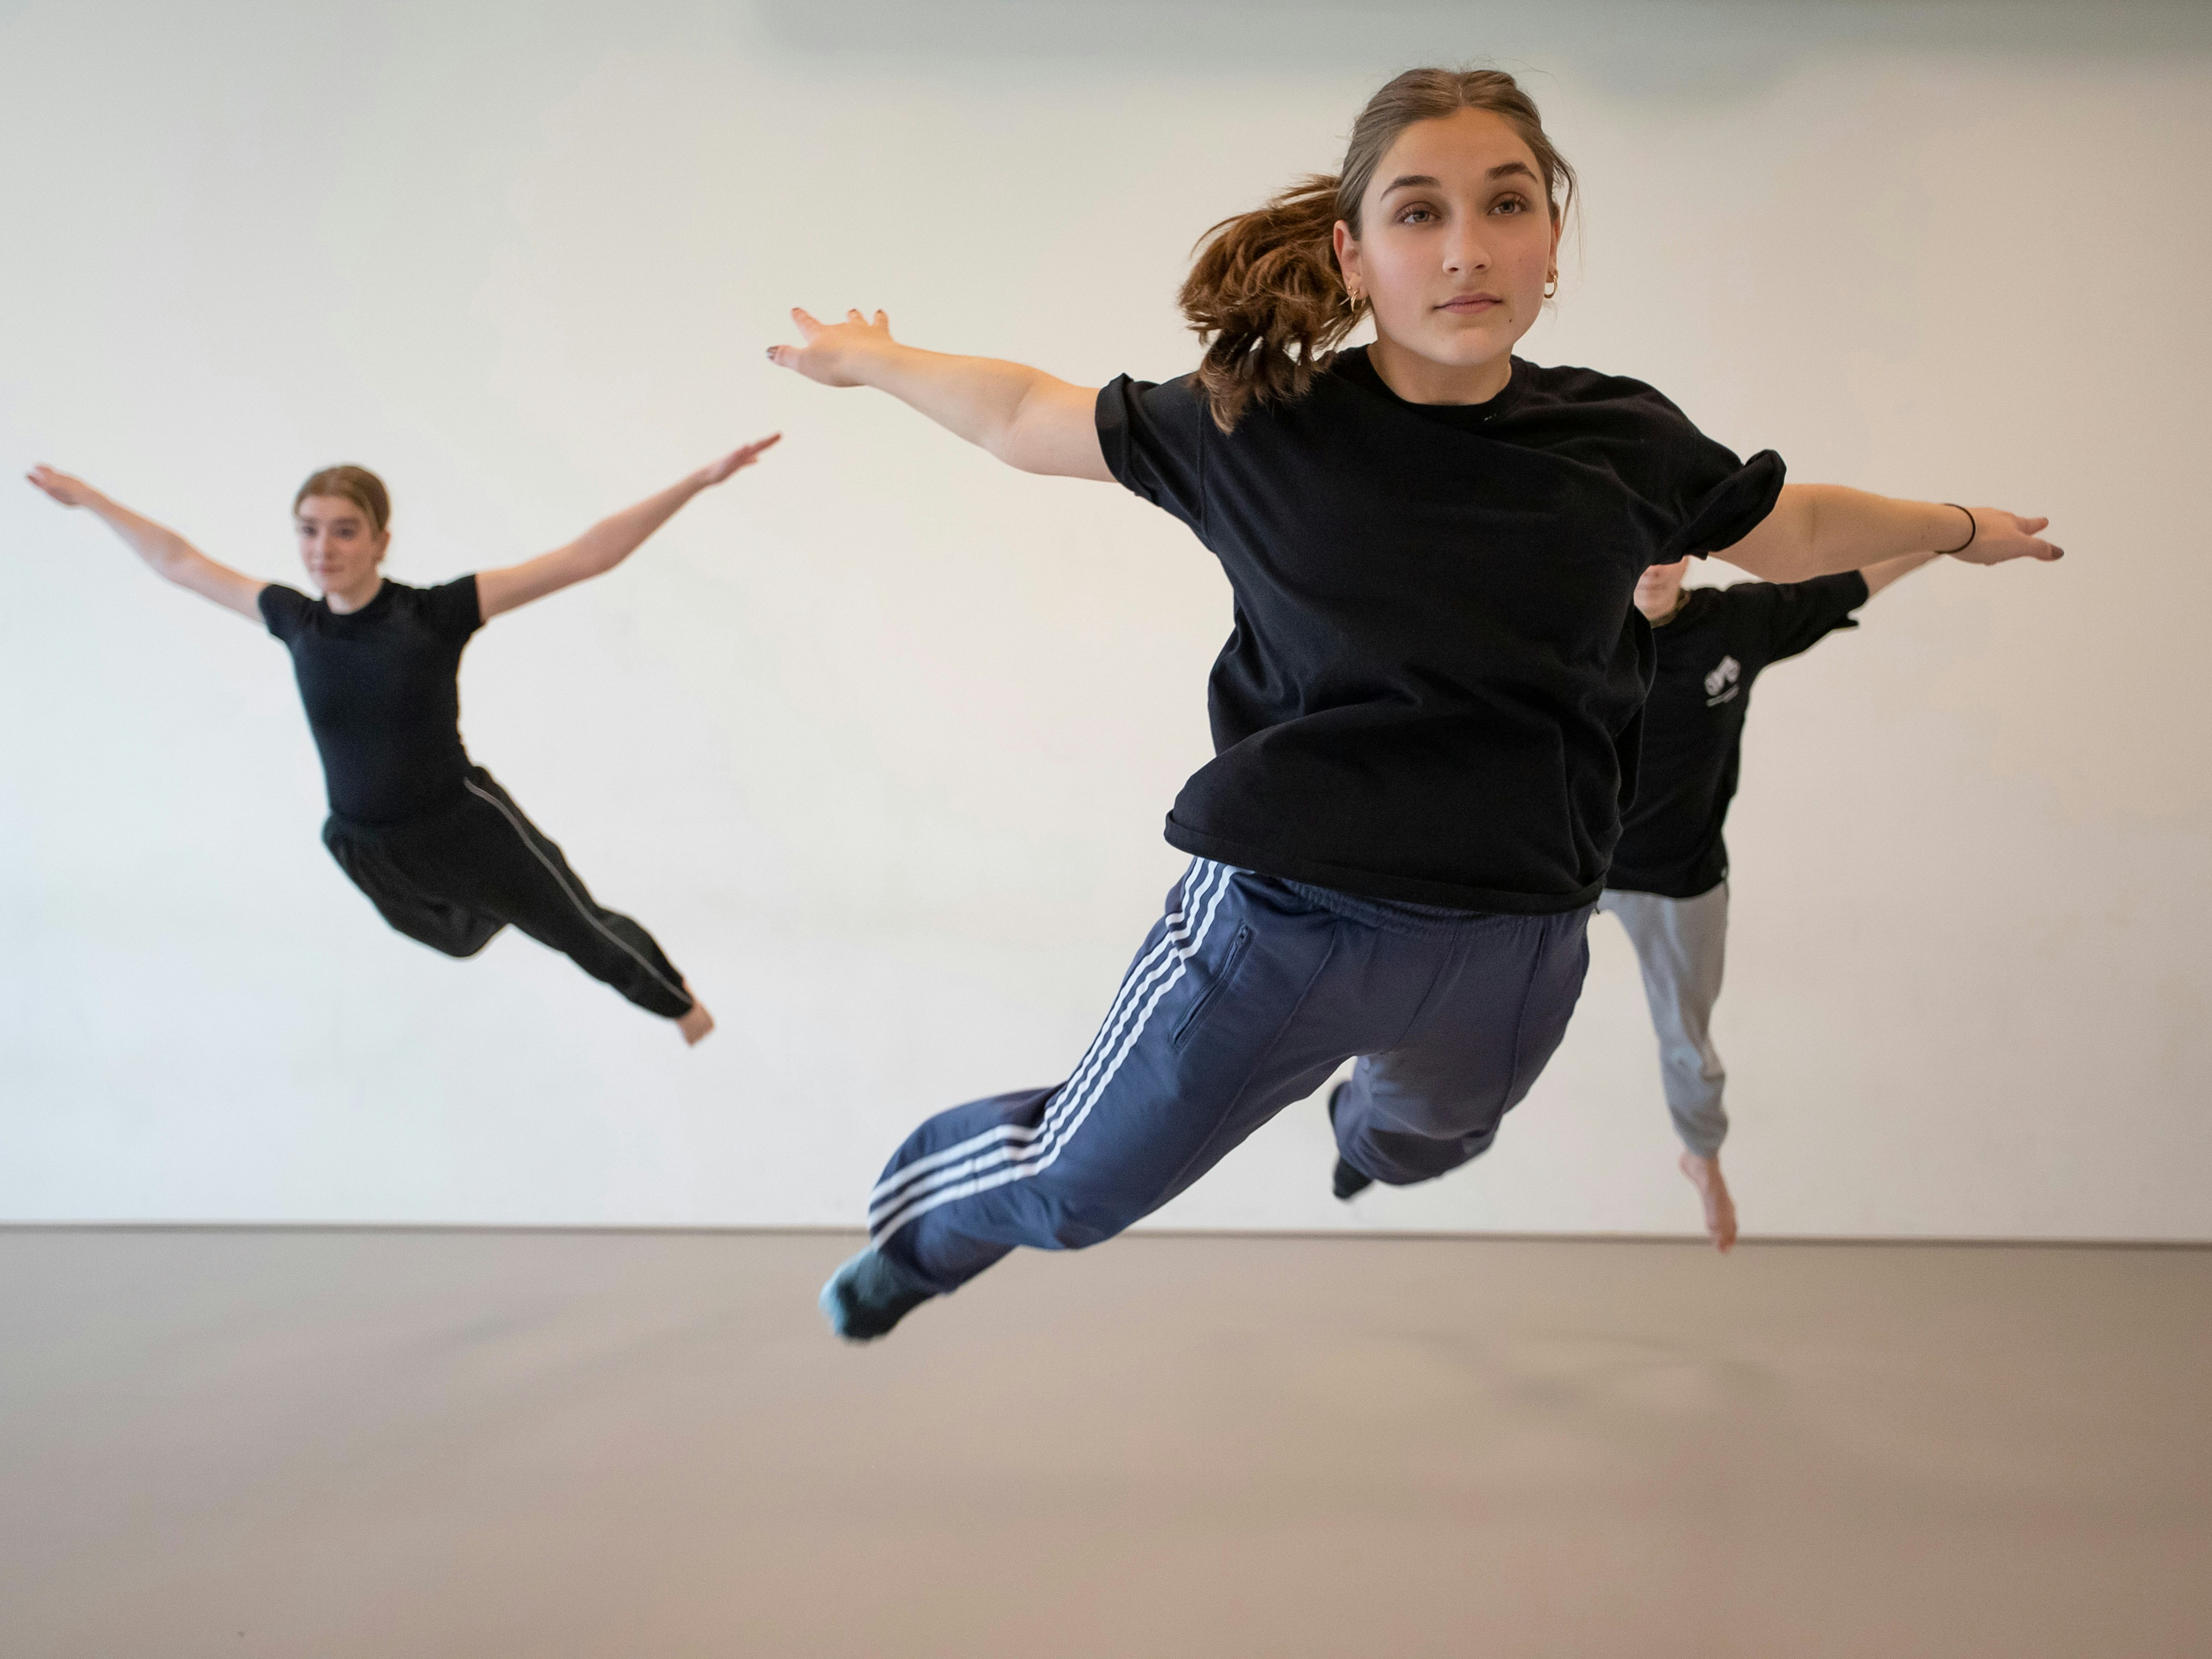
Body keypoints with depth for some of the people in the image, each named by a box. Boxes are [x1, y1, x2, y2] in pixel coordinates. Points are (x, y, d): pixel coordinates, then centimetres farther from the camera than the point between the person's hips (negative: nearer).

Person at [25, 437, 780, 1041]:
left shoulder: (436, 611, -22)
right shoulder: (296, 621, -11)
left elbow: (587, 555, -27)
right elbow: (178, 561, 6)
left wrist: (700, 480, -34)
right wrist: (88, 498, 16)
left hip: (466, 826, -5)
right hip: (366, 851, 5)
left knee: (585, 932, 14)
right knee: (460, 937, 34)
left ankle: (678, 999, 45)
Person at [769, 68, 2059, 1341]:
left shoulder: (1624, 445, -6)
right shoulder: (1261, 428, -12)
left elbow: (1798, 531, 13)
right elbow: (1027, 419, 2)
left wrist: (1961, 529, 25)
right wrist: (870, 360, 12)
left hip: (1515, 951, 4)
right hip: (1282, 921, -3)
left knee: (1422, 1142, 36)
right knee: (1071, 1192, 12)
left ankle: (1367, 1127, 76)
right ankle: (928, 1222, 48)